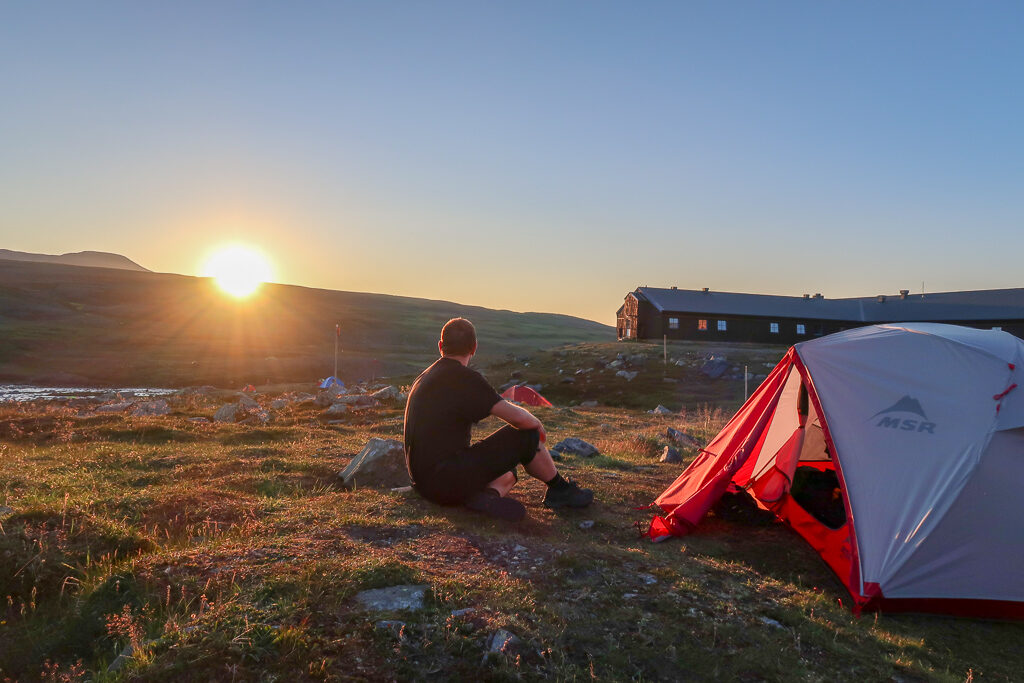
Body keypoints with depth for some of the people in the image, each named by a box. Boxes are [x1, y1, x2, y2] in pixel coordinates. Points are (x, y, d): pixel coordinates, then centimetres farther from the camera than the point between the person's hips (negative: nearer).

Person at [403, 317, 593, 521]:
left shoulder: (423, 378, 14)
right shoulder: (464, 378, -14)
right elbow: (517, 417, -17)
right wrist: (537, 424, 7)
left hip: (425, 484, 9)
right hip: (448, 480, -9)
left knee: (507, 473, 27)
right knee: (526, 435, 0)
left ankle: (486, 496, -4)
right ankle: (560, 489, 18)